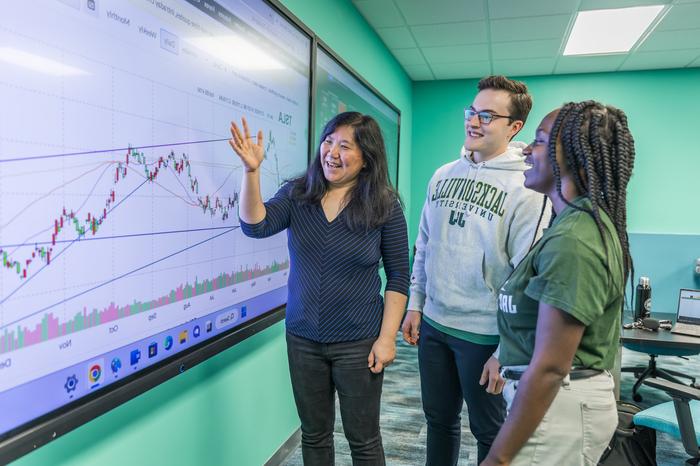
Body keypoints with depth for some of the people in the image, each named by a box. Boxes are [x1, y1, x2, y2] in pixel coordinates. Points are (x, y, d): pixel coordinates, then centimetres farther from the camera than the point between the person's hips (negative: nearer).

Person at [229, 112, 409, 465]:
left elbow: (398, 276, -6)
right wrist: (252, 170, -27)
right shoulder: (297, 195, -1)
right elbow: (255, 226, -16)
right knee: (314, 436, 19)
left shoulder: (385, 206, -8)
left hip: (358, 343, -2)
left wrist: (387, 338, -10)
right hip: (302, 339, 3)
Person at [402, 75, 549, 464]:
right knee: (439, 420, 21)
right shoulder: (444, 175, 5)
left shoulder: (527, 188, -14)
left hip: (485, 335, -5)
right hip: (433, 324, 6)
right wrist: (415, 304, 11)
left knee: (489, 432, 16)